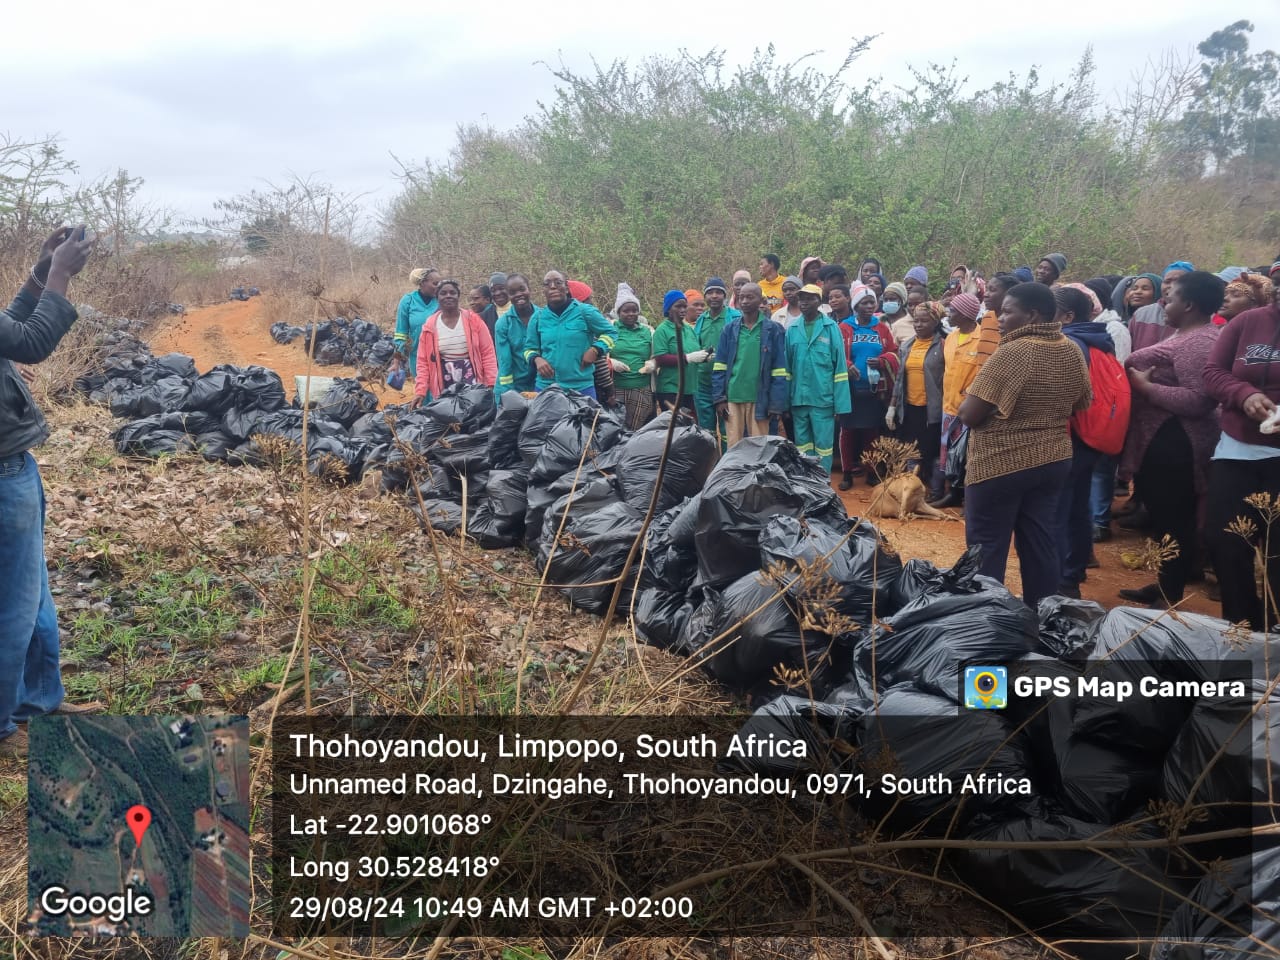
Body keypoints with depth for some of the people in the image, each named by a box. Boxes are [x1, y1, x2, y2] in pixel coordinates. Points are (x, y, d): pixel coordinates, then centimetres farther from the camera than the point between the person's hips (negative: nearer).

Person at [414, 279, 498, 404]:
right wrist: (420, 391, -5)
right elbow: (423, 361, 5)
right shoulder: (430, 326, 3)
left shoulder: (473, 320, 1)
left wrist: (492, 385, -6)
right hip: (444, 390, 1)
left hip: (473, 385, -1)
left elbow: (487, 354, 1)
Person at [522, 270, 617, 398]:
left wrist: (595, 350, -7)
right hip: (545, 387, 3)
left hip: (581, 388, -2)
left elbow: (610, 332, 9)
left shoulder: (584, 311, -2)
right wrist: (537, 359, -6)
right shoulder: (538, 316, 6)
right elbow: (530, 348, 16)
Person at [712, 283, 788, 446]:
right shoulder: (730, 329, 7)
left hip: (760, 400, -2)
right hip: (732, 397, 2)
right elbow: (719, 367, 7)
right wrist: (719, 398, 0)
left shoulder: (773, 330, 0)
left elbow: (779, 371, -2)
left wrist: (776, 404, -6)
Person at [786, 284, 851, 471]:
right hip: (798, 398, 3)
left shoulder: (831, 327, -3)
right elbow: (787, 366, 9)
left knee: (823, 445, 1)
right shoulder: (792, 329, 6)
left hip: (823, 398, -3)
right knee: (802, 446, 11)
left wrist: (840, 403, -9)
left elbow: (840, 367, -4)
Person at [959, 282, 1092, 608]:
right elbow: (1081, 405, 17)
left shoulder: (1011, 353, -18)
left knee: (987, 549, 3)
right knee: (1040, 545, 13)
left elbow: (969, 415, -18)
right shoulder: (1072, 352, 4)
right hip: (1053, 461, 7)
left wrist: (965, 403, 3)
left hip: (1001, 464, -7)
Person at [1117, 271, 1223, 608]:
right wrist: (1145, 382, 9)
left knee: (1172, 521, -3)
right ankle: (1165, 585, 27)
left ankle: (1170, 596, 5)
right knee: (1164, 517, 17)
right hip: (1164, 440, 11)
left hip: (1173, 444, -11)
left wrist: (1146, 387, -20)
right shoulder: (1188, 335, 15)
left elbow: (1199, 400, -27)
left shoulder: (1199, 342, -18)